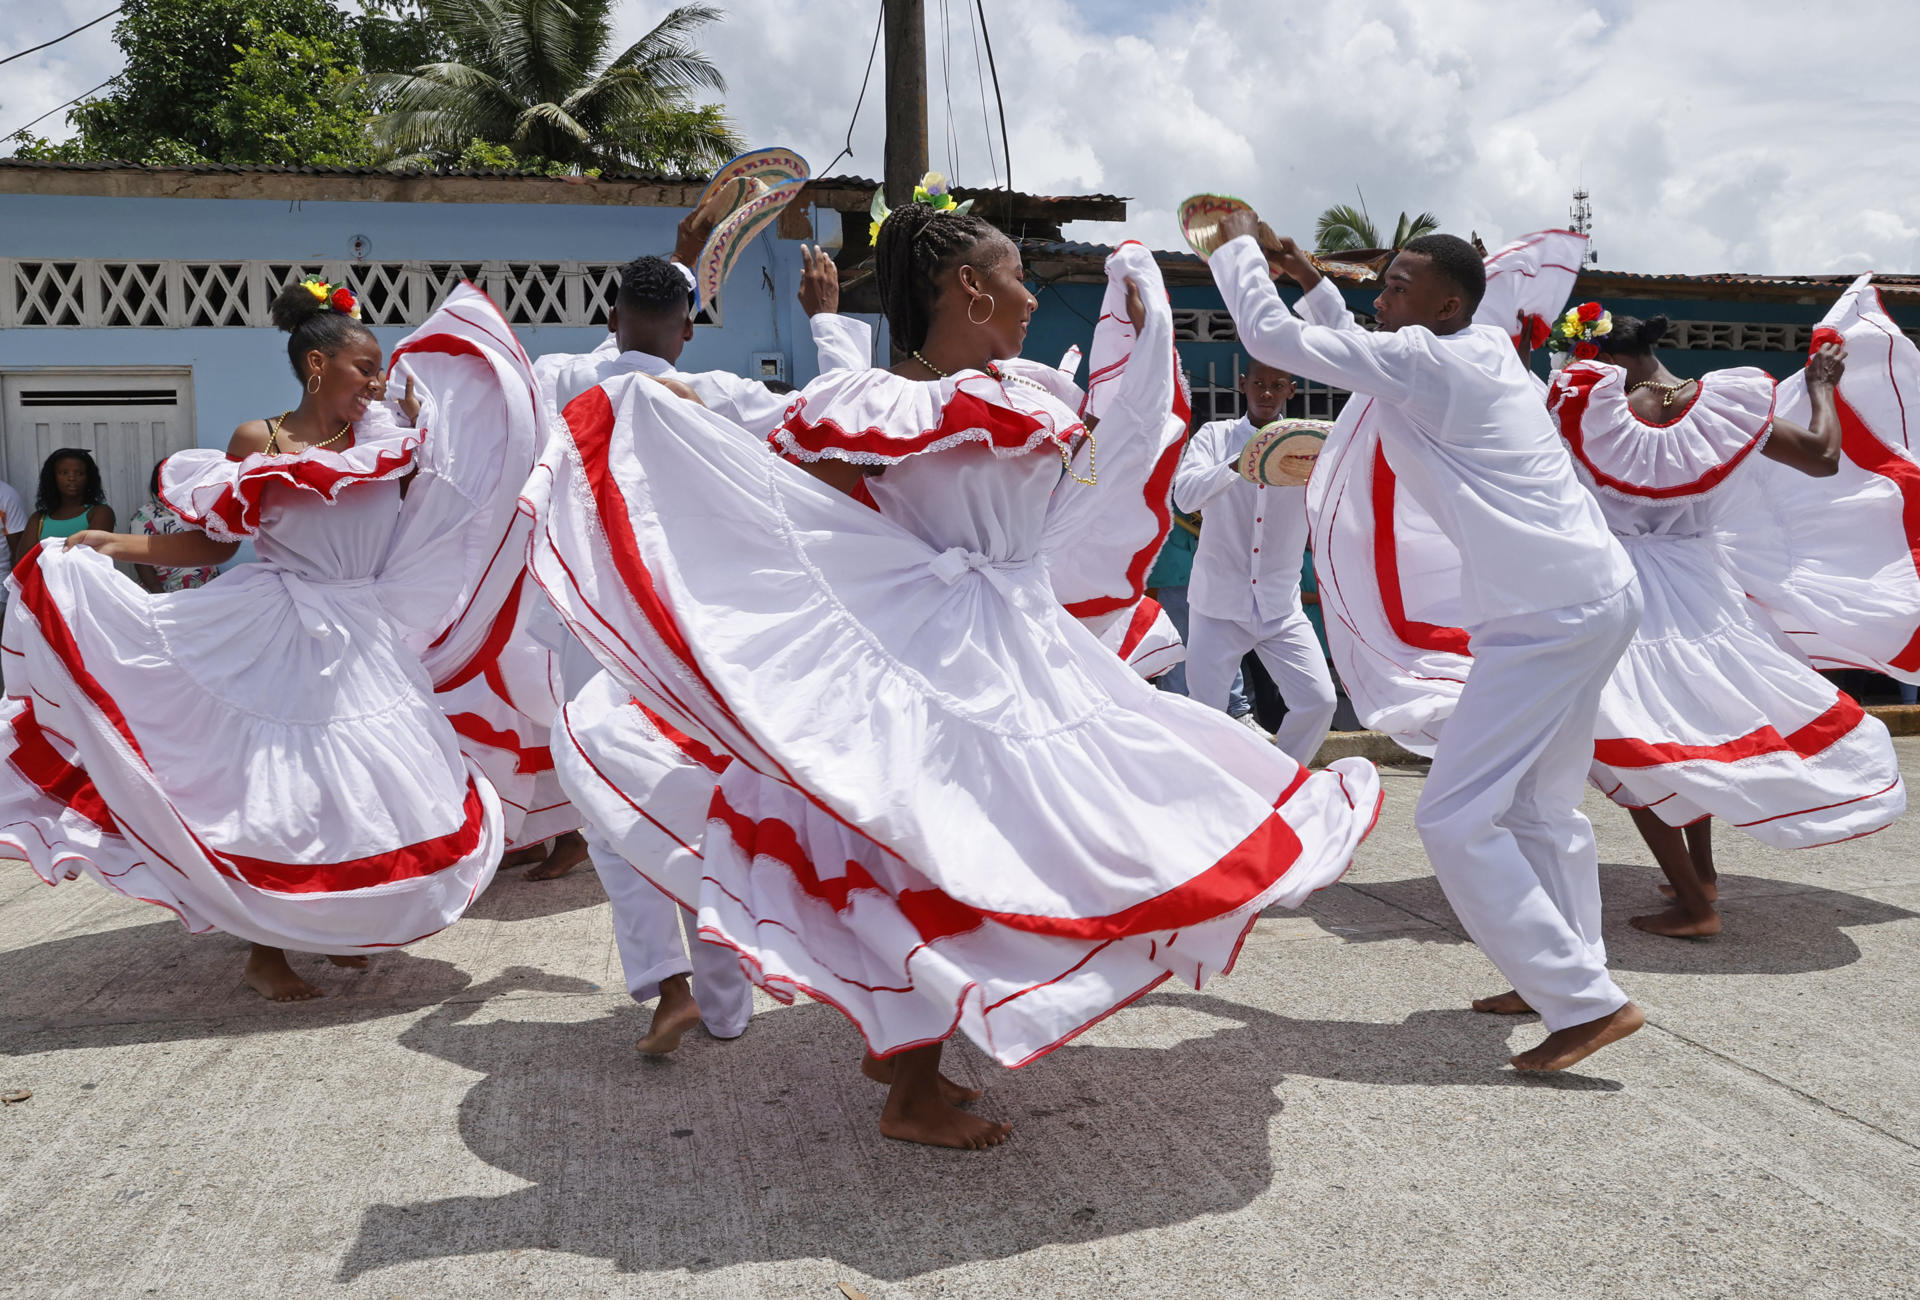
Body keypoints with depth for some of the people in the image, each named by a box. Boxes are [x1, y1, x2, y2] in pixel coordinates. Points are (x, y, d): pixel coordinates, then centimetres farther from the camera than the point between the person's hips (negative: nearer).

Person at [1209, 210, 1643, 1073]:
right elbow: (1364, 363, 33)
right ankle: (1567, 978, 28)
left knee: (1455, 818, -9)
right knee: (1540, 806, 19)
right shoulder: (1488, 352, 15)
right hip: (1596, 596, 10)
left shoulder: (1425, 360, -12)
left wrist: (1238, 244, 6)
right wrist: (1314, 284, 28)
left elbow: (1269, 337, -9)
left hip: (1549, 615, -10)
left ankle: (1587, 1003, -6)